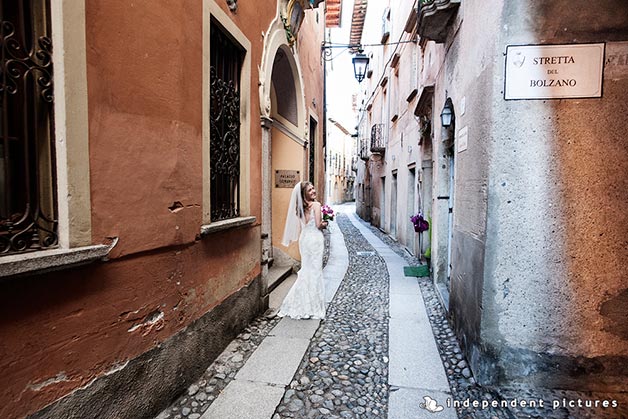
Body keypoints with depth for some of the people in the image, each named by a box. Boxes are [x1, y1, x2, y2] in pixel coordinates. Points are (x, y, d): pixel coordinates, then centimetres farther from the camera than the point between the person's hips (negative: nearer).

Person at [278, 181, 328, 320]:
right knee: (315, 270, 2)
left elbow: (303, 225, 11)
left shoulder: (301, 207, 8)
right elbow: (318, 224, -16)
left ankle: (301, 303, 21)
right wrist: (324, 224, 5)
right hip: (314, 238, -7)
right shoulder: (316, 204, -12)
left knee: (306, 269, 15)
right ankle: (313, 306, 10)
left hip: (304, 238, 7)